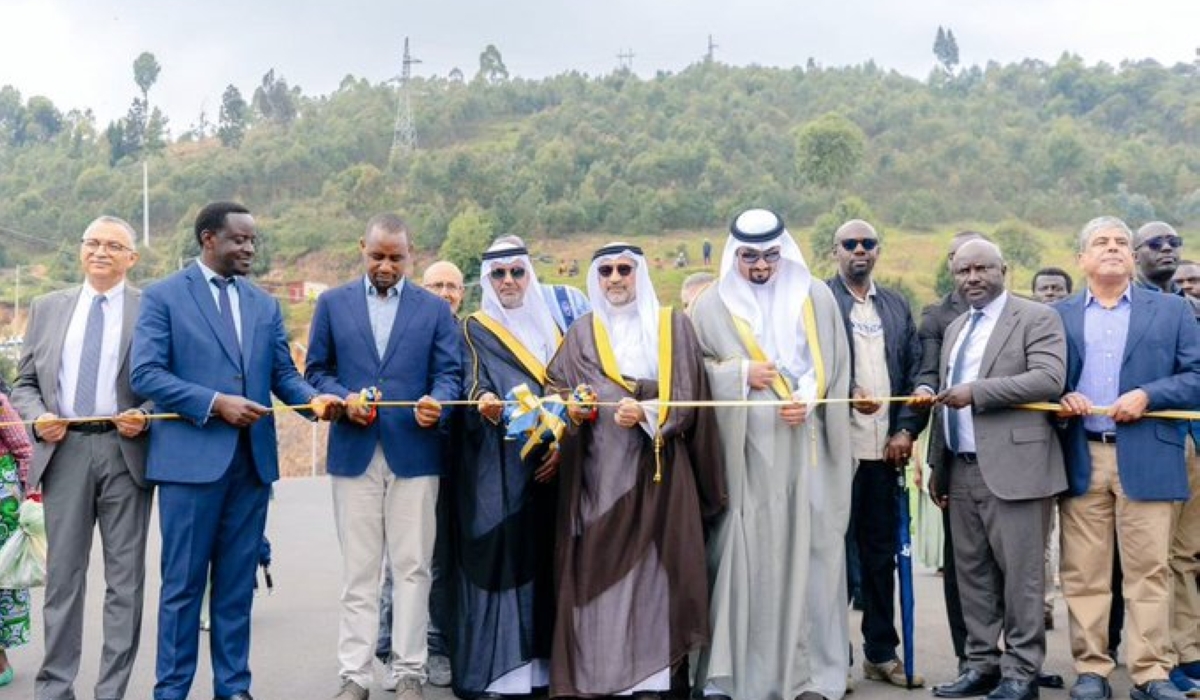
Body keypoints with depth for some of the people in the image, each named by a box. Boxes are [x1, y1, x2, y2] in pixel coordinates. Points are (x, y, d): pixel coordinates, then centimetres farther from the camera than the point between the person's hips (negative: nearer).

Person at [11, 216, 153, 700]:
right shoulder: (47, 308, 13)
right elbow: (25, 383, 14)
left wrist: (143, 417, -15)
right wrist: (38, 417, -4)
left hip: (124, 450, -2)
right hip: (63, 450, 3)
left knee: (125, 579, 3)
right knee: (62, 575, 7)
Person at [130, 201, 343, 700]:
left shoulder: (264, 304, 14)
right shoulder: (163, 295, -1)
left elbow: (283, 374, 10)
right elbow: (145, 374, -10)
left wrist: (314, 399, -12)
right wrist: (215, 403, -19)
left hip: (253, 459, 5)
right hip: (191, 458, -4)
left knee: (237, 583, 11)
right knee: (183, 582, 3)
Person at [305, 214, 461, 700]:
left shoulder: (435, 308, 8)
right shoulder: (333, 303, 10)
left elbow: (449, 373, 4)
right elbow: (316, 370, 9)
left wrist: (437, 402, -17)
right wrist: (344, 398, -11)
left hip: (414, 452, 0)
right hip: (353, 452, 0)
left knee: (412, 567, 3)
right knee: (358, 570, 5)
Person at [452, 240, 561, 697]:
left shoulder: (548, 328, 16)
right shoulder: (474, 329, 4)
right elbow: (471, 380, -10)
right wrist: (483, 399, -33)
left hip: (543, 464, 4)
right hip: (495, 464, -4)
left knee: (540, 554, 4)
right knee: (494, 553, -8)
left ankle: (536, 660, 13)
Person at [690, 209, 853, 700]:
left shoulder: (815, 296, 10)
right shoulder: (711, 305, 7)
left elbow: (832, 363, 7)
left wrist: (807, 398, -10)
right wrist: (741, 373, -8)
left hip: (804, 445, 1)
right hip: (740, 447, -1)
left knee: (806, 549, 0)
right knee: (742, 552, -2)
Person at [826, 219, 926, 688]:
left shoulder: (897, 306, 16)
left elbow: (914, 371, 11)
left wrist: (906, 430, 0)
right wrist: (848, 396, -20)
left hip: (885, 447, 5)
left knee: (881, 551, 10)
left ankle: (881, 653, 20)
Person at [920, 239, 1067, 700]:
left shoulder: (1036, 318, -3)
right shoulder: (955, 328, 20)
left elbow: (1049, 379, -17)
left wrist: (977, 392, -19)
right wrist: (940, 469, 17)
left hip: (1012, 468, -7)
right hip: (963, 470, 7)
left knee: (1020, 573, -2)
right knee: (972, 573, 10)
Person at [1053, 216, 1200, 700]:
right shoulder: (1059, 315, 13)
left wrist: (1147, 396, -11)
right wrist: (1060, 399, -9)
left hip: (1146, 459, -1)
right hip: (1080, 460, 1)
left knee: (1149, 570, 0)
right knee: (1083, 573, 3)